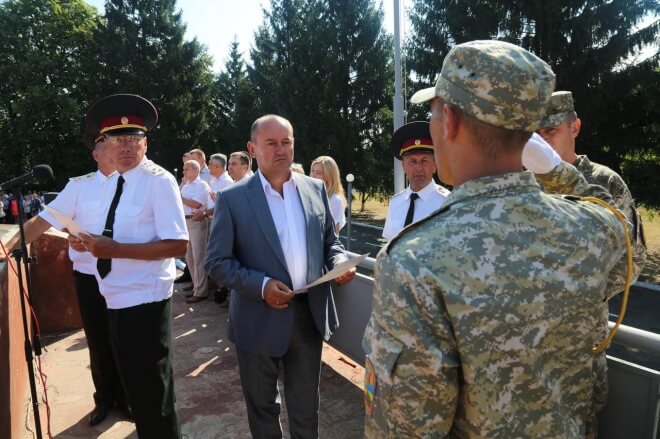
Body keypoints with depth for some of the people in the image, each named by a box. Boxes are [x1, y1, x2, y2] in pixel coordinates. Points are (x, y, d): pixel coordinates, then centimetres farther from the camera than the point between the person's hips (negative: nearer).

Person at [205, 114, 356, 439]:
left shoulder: (316, 189, 3)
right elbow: (217, 262, -8)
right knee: (262, 405, 20)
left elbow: (329, 241, 11)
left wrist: (340, 262, -10)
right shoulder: (232, 198, -8)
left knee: (305, 404, 21)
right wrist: (260, 285, -21)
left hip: (310, 313, 3)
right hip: (259, 319, -2)